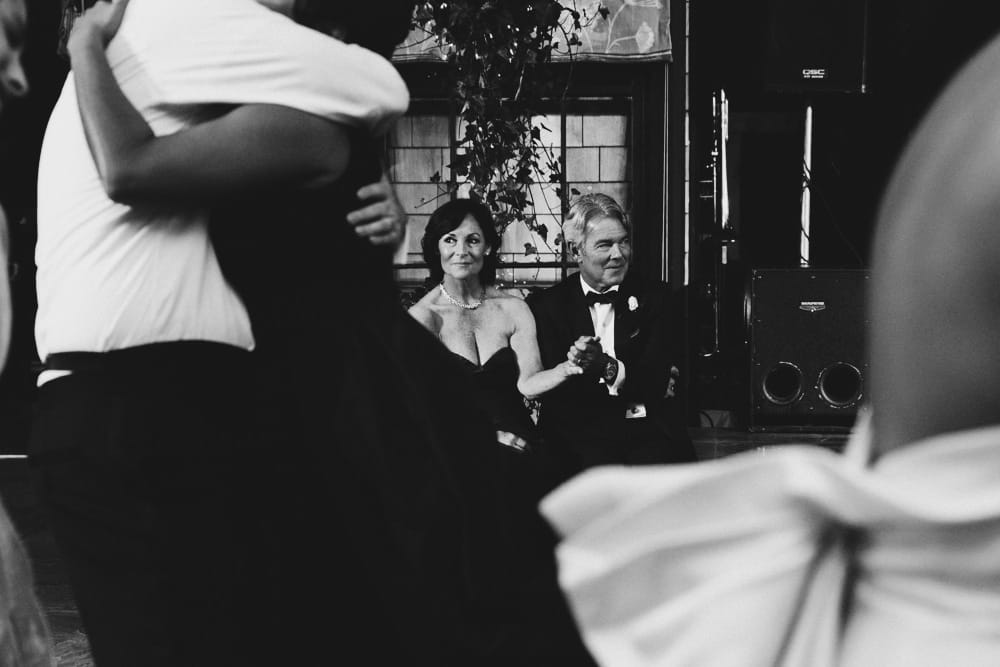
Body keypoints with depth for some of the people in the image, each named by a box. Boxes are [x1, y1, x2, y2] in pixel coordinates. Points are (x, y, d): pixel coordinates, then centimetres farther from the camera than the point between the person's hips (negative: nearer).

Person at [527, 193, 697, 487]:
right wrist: (643, 383, -8)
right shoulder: (546, 305, 10)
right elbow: (554, 388, -1)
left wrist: (609, 368, -18)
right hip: (580, 435, -1)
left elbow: (660, 379, 2)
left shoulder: (654, 296, 13)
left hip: (650, 431, 1)